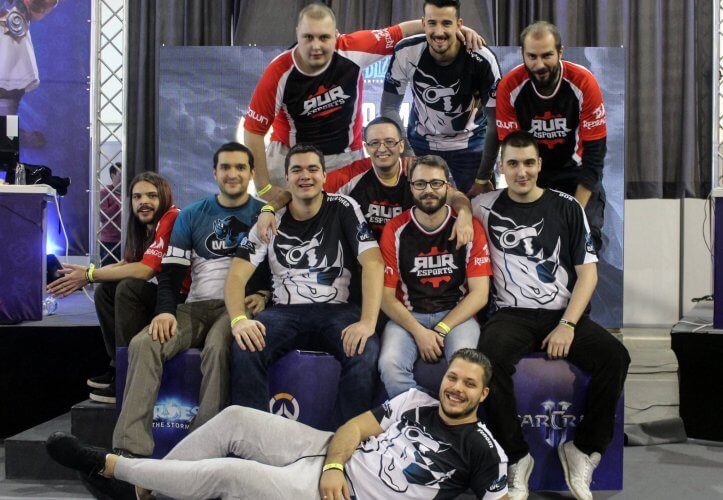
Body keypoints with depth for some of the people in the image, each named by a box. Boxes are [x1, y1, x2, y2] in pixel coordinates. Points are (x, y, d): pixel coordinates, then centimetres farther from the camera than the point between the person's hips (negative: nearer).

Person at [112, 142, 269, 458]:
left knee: (217, 347, -37)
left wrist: (264, 294, -13)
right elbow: (171, 272, 10)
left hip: (241, 307, -3)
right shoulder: (192, 215, 17)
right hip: (197, 307, 4)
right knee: (143, 344, -24)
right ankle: (130, 450, -29)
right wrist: (165, 310, -7)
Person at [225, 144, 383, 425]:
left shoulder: (343, 209, 1)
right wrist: (239, 319, -23)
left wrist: (368, 322, -24)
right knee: (245, 349, -29)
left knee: (365, 352, -33)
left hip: (336, 310, -1)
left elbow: (373, 263, -9)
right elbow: (237, 275, 0)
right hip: (285, 311, 2)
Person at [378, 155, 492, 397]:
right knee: (390, 364, -30)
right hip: (408, 317, 1)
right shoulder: (395, 230, 0)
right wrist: (418, 331, -16)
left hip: (457, 315, 0)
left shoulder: (470, 228, 0)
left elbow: (479, 293, -4)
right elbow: (386, 295, -2)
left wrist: (441, 329, -13)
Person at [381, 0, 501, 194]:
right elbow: (390, 107, -10)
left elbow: (496, 122, -19)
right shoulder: (406, 53, -21)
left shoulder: (482, 59, -24)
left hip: (470, 143, -1)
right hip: (421, 141, 1)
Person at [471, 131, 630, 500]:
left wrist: (567, 324, -9)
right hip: (512, 315, -1)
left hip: (565, 314, 1)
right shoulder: (486, 206, 7)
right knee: (492, 359, -34)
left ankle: (584, 450, -7)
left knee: (614, 357, -26)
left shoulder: (566, 207, 7)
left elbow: (588, 272, 4)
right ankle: (515, 458, -18)